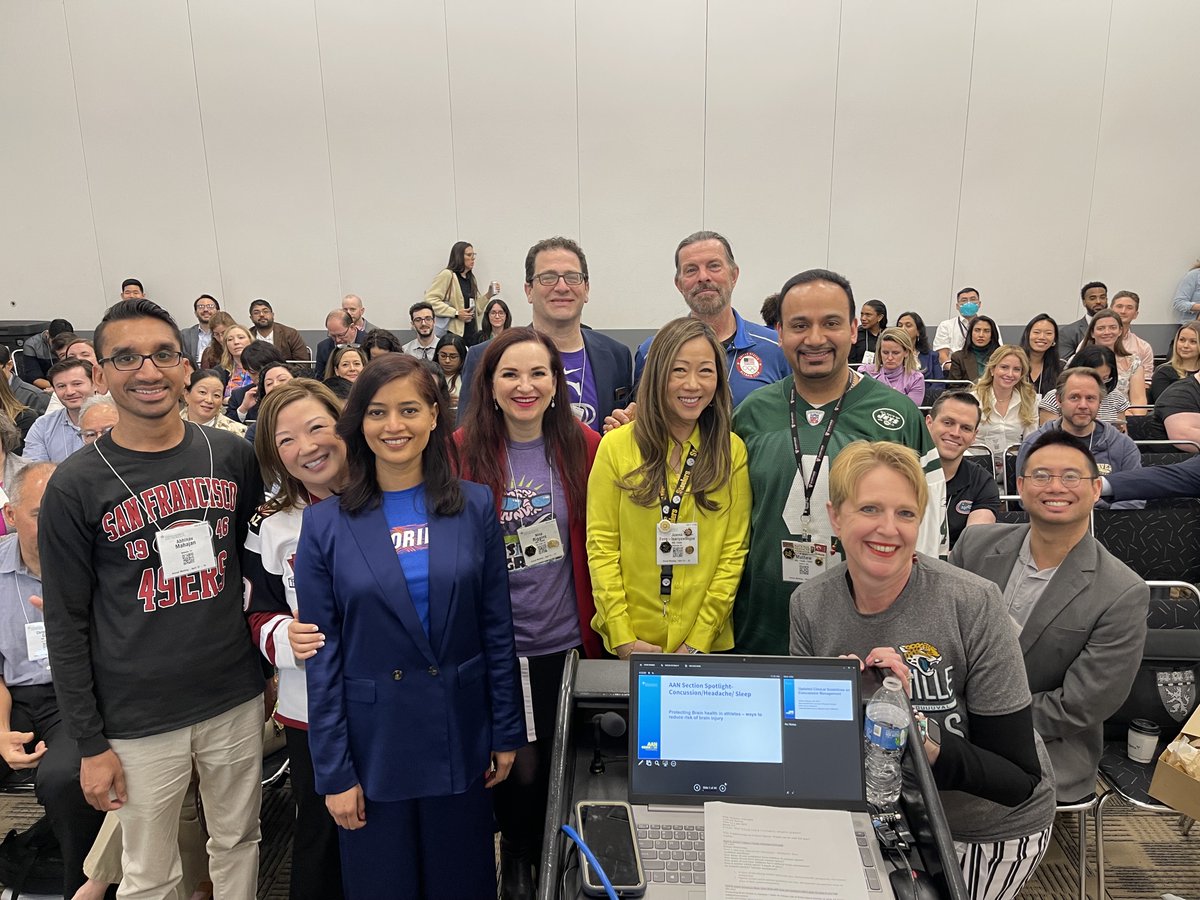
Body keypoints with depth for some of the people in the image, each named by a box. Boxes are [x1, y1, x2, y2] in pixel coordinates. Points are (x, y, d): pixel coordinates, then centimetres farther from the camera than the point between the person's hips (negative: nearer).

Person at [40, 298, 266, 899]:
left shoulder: (233, 456, -1)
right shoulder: (76, 486, -8)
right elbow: (67, 625, -4)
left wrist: (269, 664, 9)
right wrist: (90, 743, -4)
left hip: (236, 700, 2)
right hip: (139, 721, -2)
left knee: (239, 846, 19)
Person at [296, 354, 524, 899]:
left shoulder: (475, 506, -3)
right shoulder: (326, 523, -6)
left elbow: (497, 628, 0)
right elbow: (322, 656, -4)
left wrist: (507, 733, 1)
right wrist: (333, 771, -4)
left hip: (460, 736, 1)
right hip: (371, 745, 0)